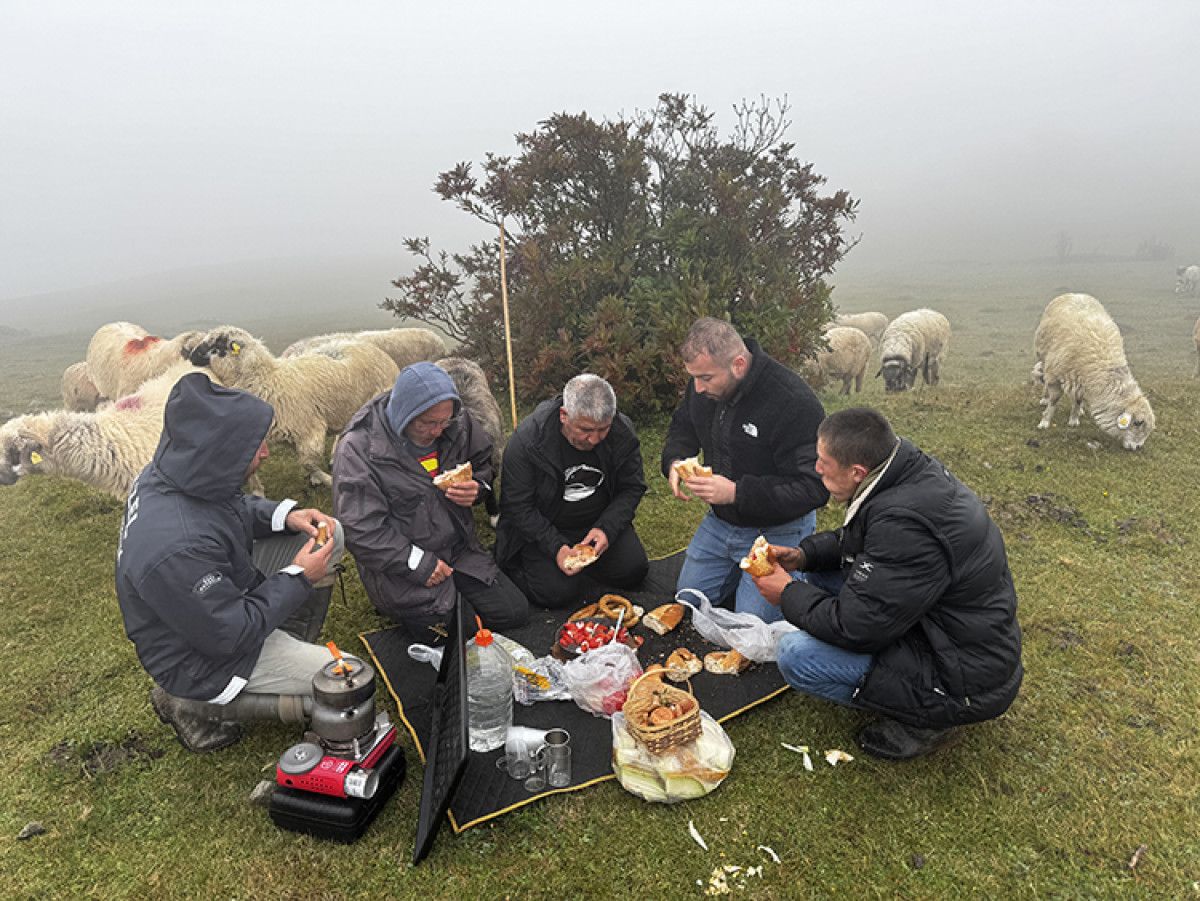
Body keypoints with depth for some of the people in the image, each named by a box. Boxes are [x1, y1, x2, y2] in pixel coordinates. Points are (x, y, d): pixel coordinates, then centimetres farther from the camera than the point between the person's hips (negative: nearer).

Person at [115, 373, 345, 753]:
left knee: (330, 535, 3)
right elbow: (230, 636, -28)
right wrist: (298, 578, -18)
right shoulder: (176, 549, -39)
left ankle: (292, 653, 14)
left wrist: (285, 515, -8)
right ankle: (197, 705, 1)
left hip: (223, 592, 9)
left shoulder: (173, 472, -13)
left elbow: (235, 507, 9)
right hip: (200, 656, -9)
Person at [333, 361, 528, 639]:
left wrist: (477, 489, -9)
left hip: (460, 549, 6)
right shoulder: (359, 449, -21)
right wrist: (418, 564, -21)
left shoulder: (458, 422, -5)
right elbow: (360, 530, -21)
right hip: (401, 564, -5)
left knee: (516, 613, 3)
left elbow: (483, 463, 14)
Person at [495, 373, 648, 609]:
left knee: (633, 572, -10)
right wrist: (555, 547, -28)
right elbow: (518, 506, -18)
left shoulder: (623, 432, -15)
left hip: (601, 522, 4)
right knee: (557, 593, -19)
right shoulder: (527, 439, -25)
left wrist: (607, 529, -20)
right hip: (542, 528, -3)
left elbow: (632, 488, -3)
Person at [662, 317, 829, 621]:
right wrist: (675, 462, -13)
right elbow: (682, 427, 10)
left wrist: (736, 492, -36)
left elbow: (813, 488, -29)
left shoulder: (794, 403, -31)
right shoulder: (704, 384, -9)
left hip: (776, 530, -6)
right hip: (719, 521, 7)